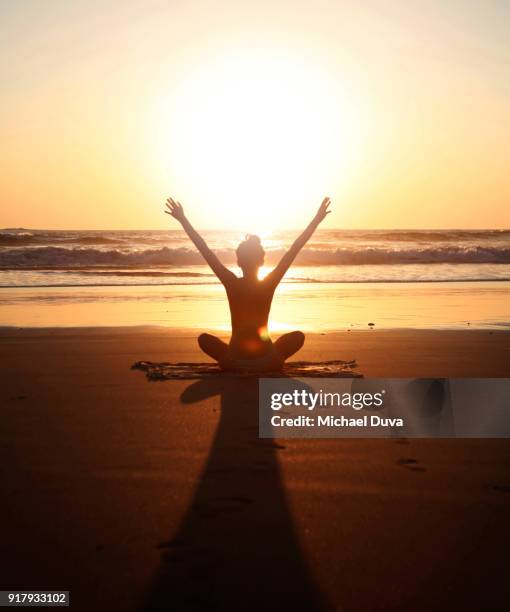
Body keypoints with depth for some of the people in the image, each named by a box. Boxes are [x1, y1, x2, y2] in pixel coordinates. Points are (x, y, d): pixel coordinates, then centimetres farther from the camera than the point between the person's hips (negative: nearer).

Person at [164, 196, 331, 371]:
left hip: (235, 354, 0)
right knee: (298, 336, 24)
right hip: (266, 355, 0)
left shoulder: (232, 284, -11)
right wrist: (317, 219, -3)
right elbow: (294, 250, -7)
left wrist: (182, 219, -2)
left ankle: (232, 362, 9)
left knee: (204, 338, 28)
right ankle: (270, 361, 9)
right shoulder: (269, 284, -11)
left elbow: (205, 250, -7)